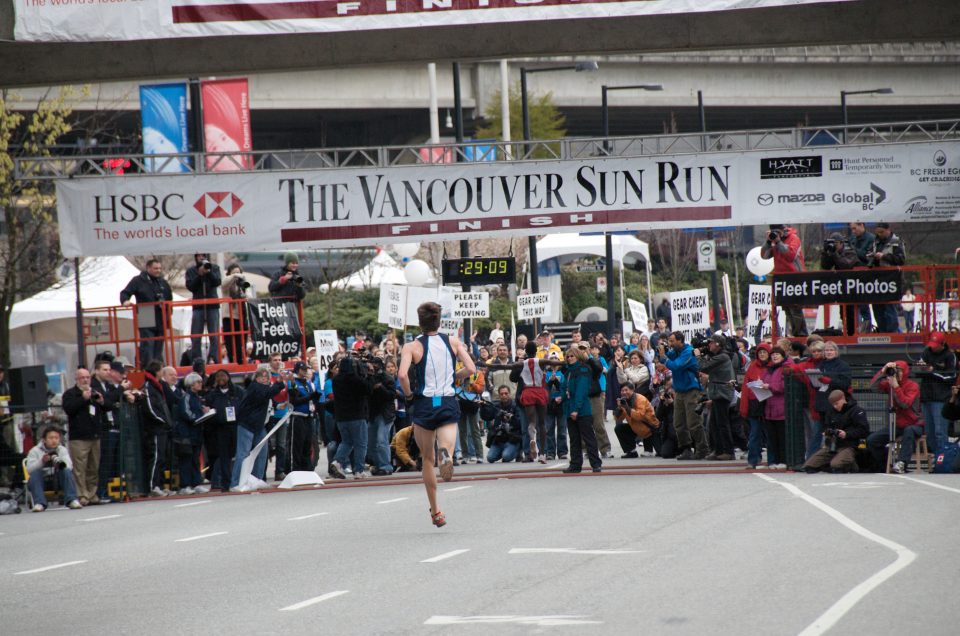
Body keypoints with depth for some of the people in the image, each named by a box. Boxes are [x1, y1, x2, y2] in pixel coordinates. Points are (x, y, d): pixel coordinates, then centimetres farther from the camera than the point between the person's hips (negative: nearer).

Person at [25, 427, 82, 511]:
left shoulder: (62, 450, 8)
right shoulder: (35, 451, 3)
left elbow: (69, 466, -10)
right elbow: (29, 469, -11)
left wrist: (60, 463, -33)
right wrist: (42, 461, -28)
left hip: (58, 481, 1)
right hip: (41, 481, -1)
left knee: (67, 472, -27)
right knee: (35, 473, -32)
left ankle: (72, 500, -33)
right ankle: (39, 503, -39)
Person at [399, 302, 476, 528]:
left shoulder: (412, 347, -5)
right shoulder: (453, 342, 3)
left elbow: (403, 375, -20)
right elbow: (470, 369, -4)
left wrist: (408, 393, -2)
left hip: (424, 404, -1)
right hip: (449, 404, 1)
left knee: (428, 460, 14)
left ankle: (435, 510, 18)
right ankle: (447, 455, -44)